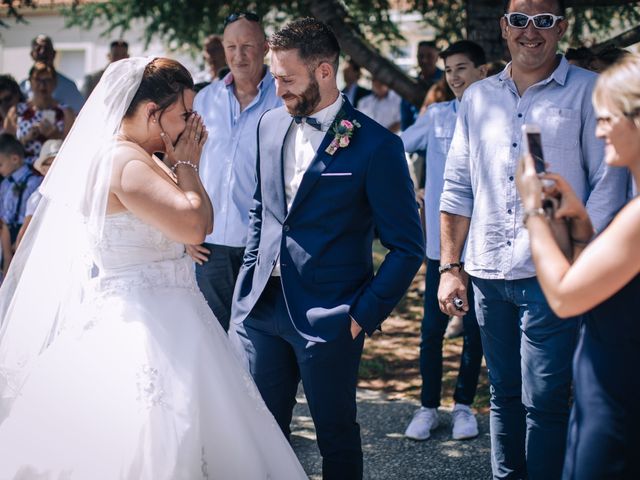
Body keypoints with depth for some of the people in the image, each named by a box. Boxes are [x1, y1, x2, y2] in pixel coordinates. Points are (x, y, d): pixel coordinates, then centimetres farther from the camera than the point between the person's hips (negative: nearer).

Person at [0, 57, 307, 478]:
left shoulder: (142, 157, 13)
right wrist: (186, 165, -11)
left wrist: (182, 163, 10)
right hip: (144, 327, -11)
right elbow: (194, 224, -26)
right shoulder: (124, 160, -18)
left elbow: (202, 220, 18)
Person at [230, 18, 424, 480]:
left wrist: (365, 315, -11)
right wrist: (250, 279, 12)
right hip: (261, 305, 6)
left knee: (337, 438, 8)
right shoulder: (272, 124, 7)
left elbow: (407, 246, -8)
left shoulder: (376, 145, -12)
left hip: (328, 318, -5)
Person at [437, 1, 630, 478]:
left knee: (543, 403, -4)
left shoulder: (589, 92, -1)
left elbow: (608, 184, -4)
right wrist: (450, 267, 9)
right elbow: (457, 188, 14)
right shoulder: (478, 97, 12)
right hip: (488, 276, 4)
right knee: (504, 396, 13)